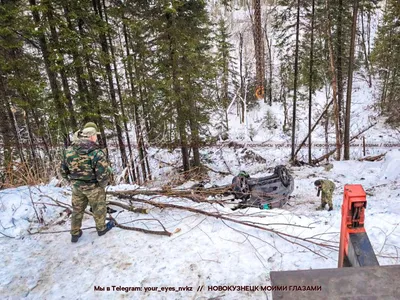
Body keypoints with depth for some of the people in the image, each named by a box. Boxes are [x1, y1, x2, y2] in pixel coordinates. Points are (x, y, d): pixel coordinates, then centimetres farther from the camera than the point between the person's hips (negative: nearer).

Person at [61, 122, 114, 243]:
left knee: (77, 209, 21)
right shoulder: (97, 153, -26)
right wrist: (102, 185, -5)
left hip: (77, 187, 5)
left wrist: (73, 181, 15)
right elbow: (102, 176, -25)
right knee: (98, 208, 18)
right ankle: (101, 228, 39)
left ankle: (75, 234, 34)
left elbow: (63, 171, 0)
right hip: (93, 187, -4)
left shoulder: (68, 150, -9)